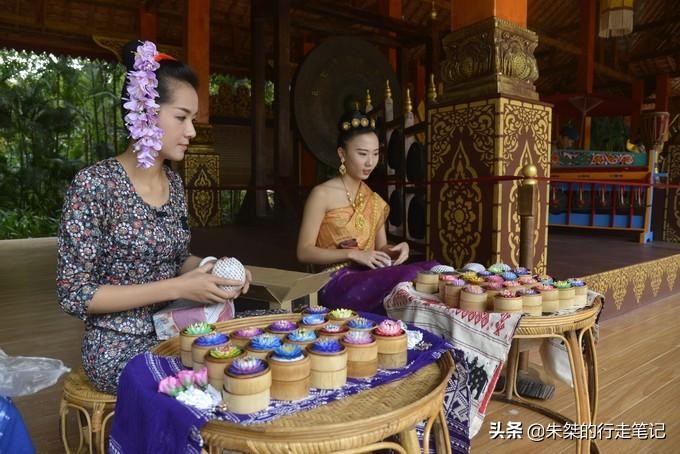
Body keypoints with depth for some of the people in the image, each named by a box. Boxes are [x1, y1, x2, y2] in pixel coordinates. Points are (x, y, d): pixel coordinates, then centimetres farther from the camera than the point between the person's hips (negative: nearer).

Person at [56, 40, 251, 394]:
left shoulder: (174, 183, 3)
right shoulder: (94, 185, -18)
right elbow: (74, 294, -17)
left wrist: (211, 270, -7)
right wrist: (176, 288, -24)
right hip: (121, 351, -6)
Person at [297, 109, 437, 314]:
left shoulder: (375, 201, 16)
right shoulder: (322, 194, -3)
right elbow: (304, 252, -7)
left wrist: (396, 249, -4)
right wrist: (353, 254, -18)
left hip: (368, 278, 6)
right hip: (336, 282, -6)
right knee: (412, 276, -30)